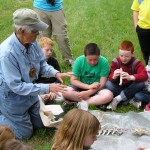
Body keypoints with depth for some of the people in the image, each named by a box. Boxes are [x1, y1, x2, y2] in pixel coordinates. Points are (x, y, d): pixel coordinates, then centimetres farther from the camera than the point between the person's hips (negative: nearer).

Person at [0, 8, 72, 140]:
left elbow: (42, 64, 2)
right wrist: (47, 88, -33)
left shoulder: (32, 42, -15)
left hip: (29, 90, 7)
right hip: (12, 96, -7)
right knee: (25, 133, 9)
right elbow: (16, 86, -32)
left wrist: (55, 73, -19)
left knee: (40, 124, 23)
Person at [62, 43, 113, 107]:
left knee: (108, 95, -34)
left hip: (97, 89, -2)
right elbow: (73, 80, -10)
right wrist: (88, 86, -22)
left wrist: (88, 93, -25)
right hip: (82, 86, 2)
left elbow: (102, 84, -15)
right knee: (65, 92, -27)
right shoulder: (79, 60, -12)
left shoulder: (104, 62, -17)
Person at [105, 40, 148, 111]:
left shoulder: (136, 63, -14)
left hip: (130, 88, -1)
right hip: (118, 87, 1)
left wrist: (130, 77, -47)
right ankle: (128, 99, -27)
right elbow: (110, 77, -14)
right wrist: (114, 76, -40)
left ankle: (117, 99, -27)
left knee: (141, 84, -31)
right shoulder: (116, 62, -10)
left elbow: (144, 76, -29)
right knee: (108, 84, -26)